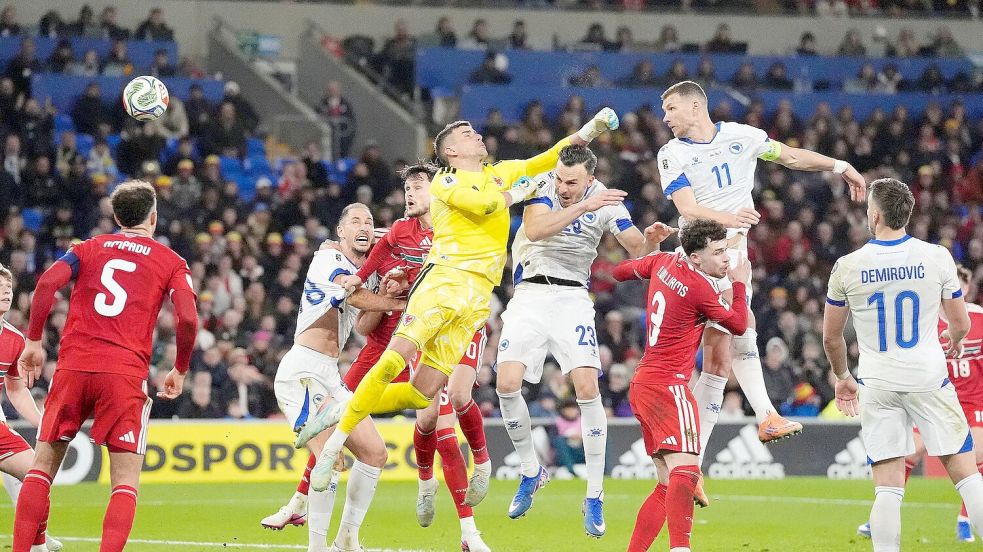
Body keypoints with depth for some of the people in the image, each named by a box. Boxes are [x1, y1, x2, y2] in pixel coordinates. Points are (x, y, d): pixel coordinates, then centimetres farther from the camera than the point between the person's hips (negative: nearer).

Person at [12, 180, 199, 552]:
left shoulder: (89, 248, 16)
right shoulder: (171, 262, 11)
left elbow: (47, 282, -1)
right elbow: (188, 319, -3)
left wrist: (34, 342, 4)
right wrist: (180, 371, 11)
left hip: (72, 367, 2)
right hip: (125, 374, -2)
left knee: (42, 466, 12)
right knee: (126, 483, 1)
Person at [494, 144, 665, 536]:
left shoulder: (606, 202, -4)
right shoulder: (543, 185, -8)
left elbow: (638, 251, -8)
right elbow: (534, 229, -26)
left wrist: (650, 240, -32)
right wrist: (583, 207, -37)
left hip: (572, 297, 0)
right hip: (530, 294, 0)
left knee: (587, 386, -17)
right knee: (507, 383, -15)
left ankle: (594, 498, -9)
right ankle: (531, 471, 11)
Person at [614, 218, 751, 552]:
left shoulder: (664, 263, 8)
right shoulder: (700, 288, -15)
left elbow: (622, 271, 26)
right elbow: (739, 325, 0)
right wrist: (740, 284, 12)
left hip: (642, 384, 10)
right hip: (668, 385, -10)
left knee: (669, 484, 11)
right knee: (685, 470, -24)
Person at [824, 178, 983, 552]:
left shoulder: (847, 267, -3)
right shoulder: (936, 258, -5)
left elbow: (831, 337, 8)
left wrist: (842, 377, 26)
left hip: (878, 385, 1)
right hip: (929, 380, -1)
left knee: (888, 489, 2)